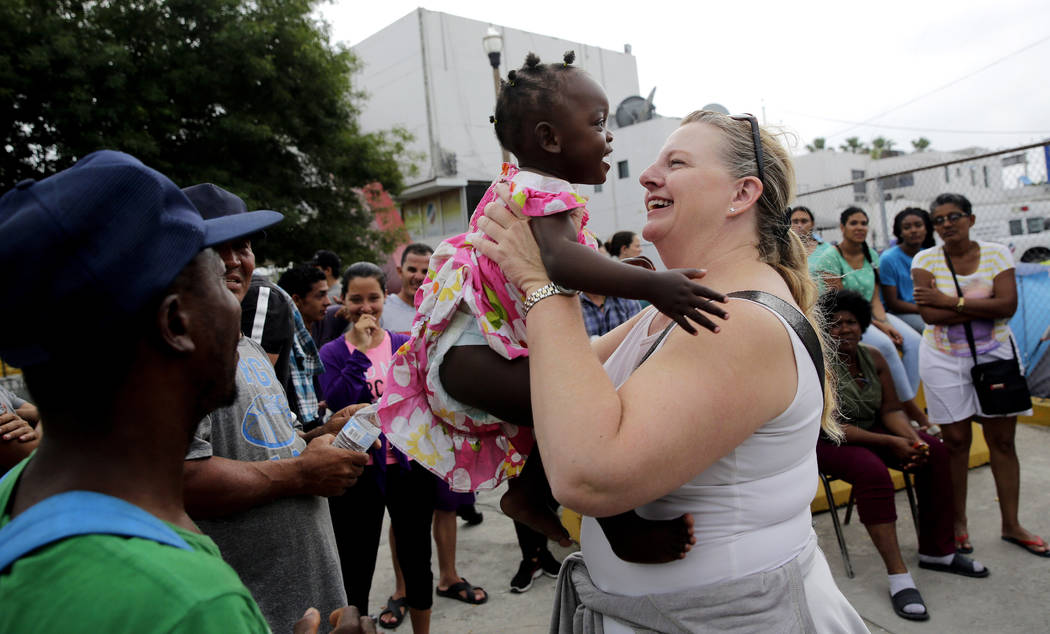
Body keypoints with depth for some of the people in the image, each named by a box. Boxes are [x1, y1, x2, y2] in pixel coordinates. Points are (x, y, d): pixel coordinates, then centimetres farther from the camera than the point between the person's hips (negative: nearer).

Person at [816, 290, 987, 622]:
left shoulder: (873, 358, 1)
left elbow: (891, 409, 2)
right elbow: (834, 427, -22)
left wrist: (911, 437, -19)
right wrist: (890, 443, -24)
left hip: (871, 432, 7)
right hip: (829, 444, -7)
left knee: (934, 451, -9)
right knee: (872, 471, -34)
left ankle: (937, 552, 1)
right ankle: (899, 577, -30)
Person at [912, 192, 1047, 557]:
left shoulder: (996, 254, -2)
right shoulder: (926, 260, -5)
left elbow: (1008, 306, -15)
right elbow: (930, 314, -17)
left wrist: (952, 301, -19)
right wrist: (984, 303, -14)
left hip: (994, 355, 2)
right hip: (944, 359, -1)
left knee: (1003, 439, 6)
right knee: (956, 439, 2)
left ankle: (1011, 524, 19)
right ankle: (958, 523, 16)